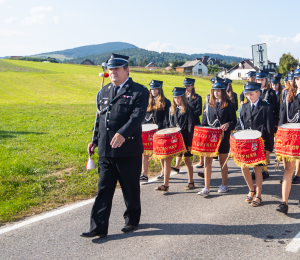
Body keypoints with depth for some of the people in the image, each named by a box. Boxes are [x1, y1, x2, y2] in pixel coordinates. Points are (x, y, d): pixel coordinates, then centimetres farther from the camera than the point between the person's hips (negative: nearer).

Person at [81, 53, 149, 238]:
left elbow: (138, 116, -20)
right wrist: (95, 140, 17)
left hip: (128, 152, -5)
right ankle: (99, 227, 11)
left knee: (131, 189, 10)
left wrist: (122, 133, -34)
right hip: (105, 151, 5)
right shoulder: (104, 92, 15)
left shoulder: (139, 91, -6)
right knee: (104, 189, 6)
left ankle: (132, 220, 31)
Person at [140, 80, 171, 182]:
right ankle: (144, 175, -1)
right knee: (144, 151, -4)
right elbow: (144, 116, 16)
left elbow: (167, 118, -4)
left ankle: (164, 173, 21)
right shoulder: (148, 101, 14)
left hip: (160, 131, -4)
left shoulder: (165, 102, 1)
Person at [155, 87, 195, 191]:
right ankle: (165, 185, 0)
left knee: (187, 160, 8)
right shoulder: (172, 109, 11)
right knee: (167, 160, -3)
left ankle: (191, 182, 25)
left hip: (184, 139, -5)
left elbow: (191, 127, -10)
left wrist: (189, 143, -13)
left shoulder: (189, 109, -6)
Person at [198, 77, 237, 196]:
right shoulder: (208, 104, 10)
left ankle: (224, 185, 26)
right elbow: (204, 121, 12)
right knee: (207, 161, -1)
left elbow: (234, 121, -3)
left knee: (223, 162, 9)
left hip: (223, 137, -3)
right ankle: (206, 188, 4)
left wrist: (227, 125, -23)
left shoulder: (229, 105, -1)